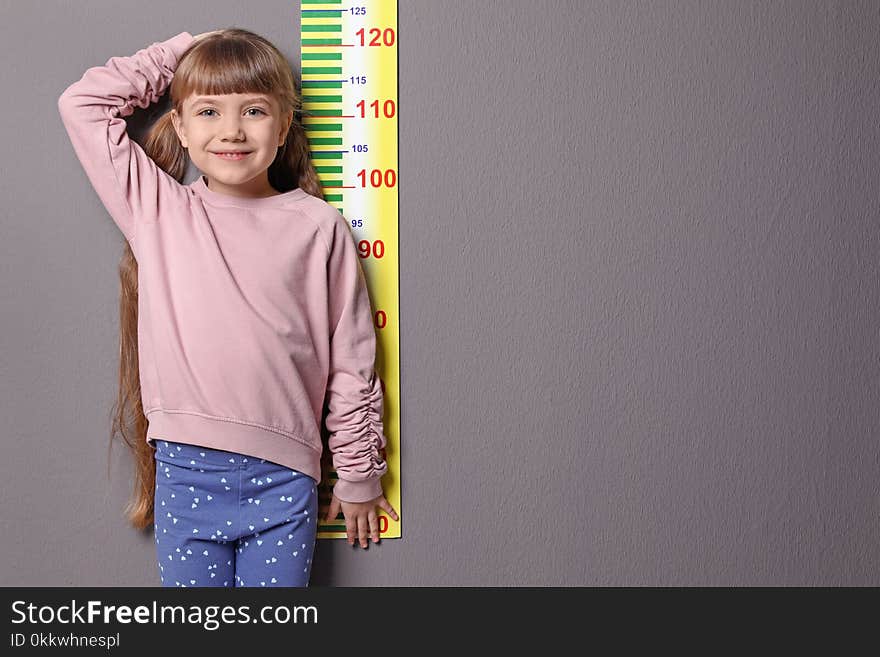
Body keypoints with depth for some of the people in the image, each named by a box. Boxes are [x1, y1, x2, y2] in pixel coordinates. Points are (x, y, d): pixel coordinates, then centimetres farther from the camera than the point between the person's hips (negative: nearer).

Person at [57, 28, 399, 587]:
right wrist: (179, 52, 6)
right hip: (185, 476, 2)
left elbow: (352, 360, 2)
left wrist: (359, 474, 7)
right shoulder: (158, 211, 2)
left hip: (283, 480, -1)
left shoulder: (319, 227, -4)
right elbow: (82, 103, 2)